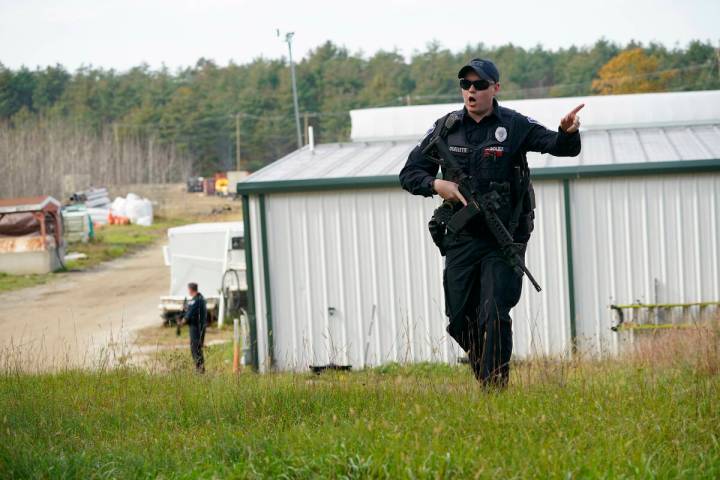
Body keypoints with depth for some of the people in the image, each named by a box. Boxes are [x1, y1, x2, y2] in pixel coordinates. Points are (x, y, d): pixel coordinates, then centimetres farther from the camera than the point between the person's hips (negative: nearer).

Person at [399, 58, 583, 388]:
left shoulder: (514, 126, -4)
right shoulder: (445, 129, 4)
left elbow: (561, 147, -14)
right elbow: (409, 174, 7)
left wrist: (568, 132, -37)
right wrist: (436, 184, -13)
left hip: (503, 240, -3)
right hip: (461, 240, 4)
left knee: (494, 318, -13)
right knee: (460, 321, 9)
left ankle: (495, 389, -6)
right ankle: (484, 375, 32)